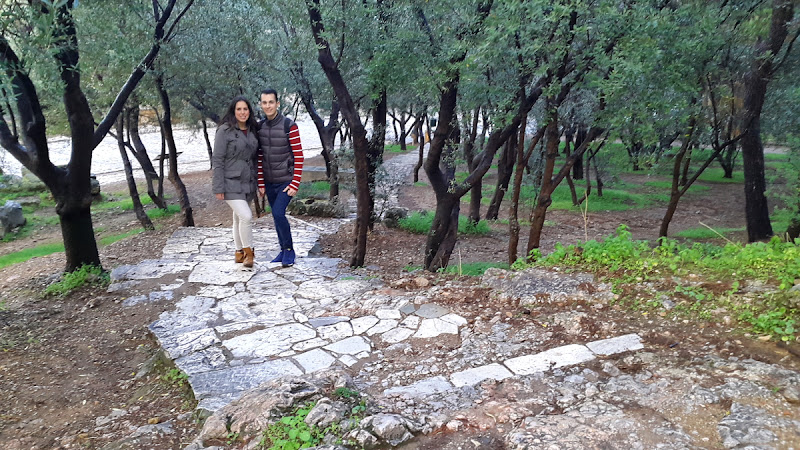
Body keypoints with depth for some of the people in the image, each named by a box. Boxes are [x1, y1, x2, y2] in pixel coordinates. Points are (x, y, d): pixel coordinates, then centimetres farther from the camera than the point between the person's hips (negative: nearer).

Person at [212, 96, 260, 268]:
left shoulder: (252, 131, 9)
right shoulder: (225, 131, -10)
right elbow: (217, 160, -11)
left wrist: (257, 183, 13)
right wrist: (219, 187, -14)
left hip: (248, 183, 6)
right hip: (231, 183, -6)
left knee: (239, 218, 16)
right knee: (246, 216, -17)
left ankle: (240, 253, 28)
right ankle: (248, 252, -1)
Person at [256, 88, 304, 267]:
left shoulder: (289, 126, -13)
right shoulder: (259, 127, 4)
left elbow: (299, 157, -13)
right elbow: (259, 158, 8)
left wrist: (295, 184, -17)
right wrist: (261, 184, 5)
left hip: (286, 181, -6)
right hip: (269, 183, 6)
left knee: (278, 213, -17)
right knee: (277, 217, 12)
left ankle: (289, 250, 1)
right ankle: (284, 251, 25)